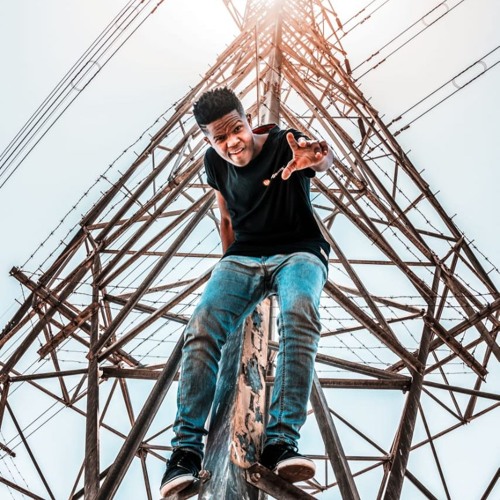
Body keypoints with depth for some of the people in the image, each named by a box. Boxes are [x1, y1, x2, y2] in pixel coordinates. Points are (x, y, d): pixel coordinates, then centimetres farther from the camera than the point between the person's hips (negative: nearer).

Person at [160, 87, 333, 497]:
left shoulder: (285, 144, -11)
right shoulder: (216, 163, 4)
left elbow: (324, 156, -36)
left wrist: (316, 158, -59)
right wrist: (229, 265, 14)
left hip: (298, 253, -3)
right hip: (242, 257, 4)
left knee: (300, 318, -38)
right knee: (202, 327, -26)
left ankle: (282, 443, -41)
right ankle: (187, 447, -28)